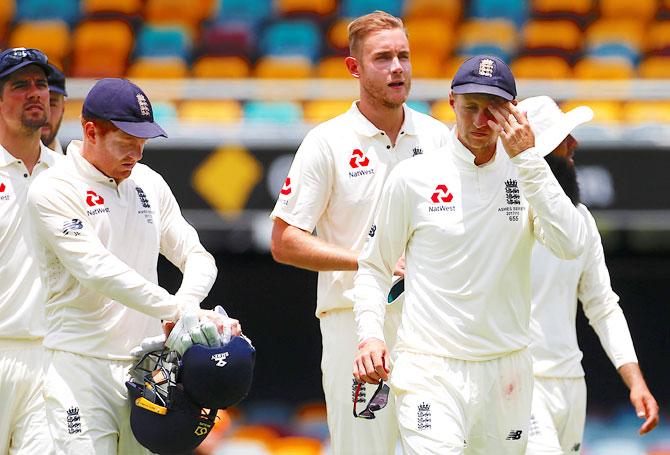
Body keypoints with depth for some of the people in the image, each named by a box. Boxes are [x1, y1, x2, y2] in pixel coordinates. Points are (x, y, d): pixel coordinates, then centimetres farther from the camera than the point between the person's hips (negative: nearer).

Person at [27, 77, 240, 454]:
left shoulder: (149, 183, 14)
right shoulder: (54, 190, -7)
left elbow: (198, 258, 13)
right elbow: (99, 271, -18)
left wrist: (186, 305, -11)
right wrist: (179, 311, -25)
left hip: (148, 366, 6)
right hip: (83, 367, -6)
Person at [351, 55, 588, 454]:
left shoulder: (528, 176, 7)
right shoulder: (413, 178, 2)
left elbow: (571, 245, -11)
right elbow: (375, 267, 10)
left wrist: (528, 159, -13)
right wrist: (370, 334, -7)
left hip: (507, 372, 3)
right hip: (430, 372, -3)